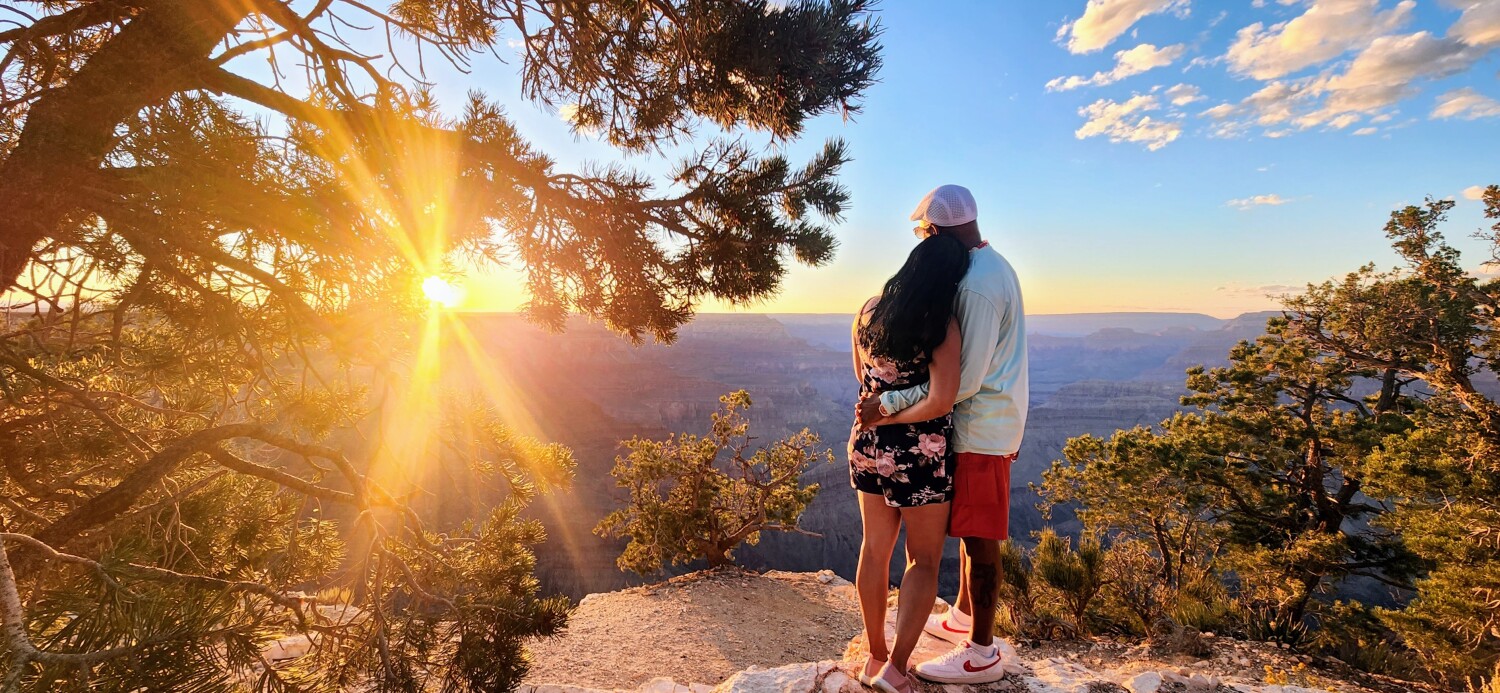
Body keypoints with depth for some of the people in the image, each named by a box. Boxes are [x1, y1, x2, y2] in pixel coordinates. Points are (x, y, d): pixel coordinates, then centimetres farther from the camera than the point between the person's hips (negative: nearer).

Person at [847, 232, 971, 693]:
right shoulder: (942, 327, -16)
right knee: (924, 560, 13)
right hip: (919, 454, -5)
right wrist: (895, 418, -12)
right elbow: (941, 402, -25)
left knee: (874, 550, 17)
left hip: (867, 445, 6)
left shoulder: (868, 312, 0)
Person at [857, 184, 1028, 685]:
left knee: (979, 539, 3)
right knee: (971, 530, 21)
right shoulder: (993, 265, 10)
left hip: (982, 430, -10)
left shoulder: (976, 285, -24)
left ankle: (981, 654, 19)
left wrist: (888, 406, -26)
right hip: (991, 422, 10)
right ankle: (963, 618, 40)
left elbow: (963, 381, -27)